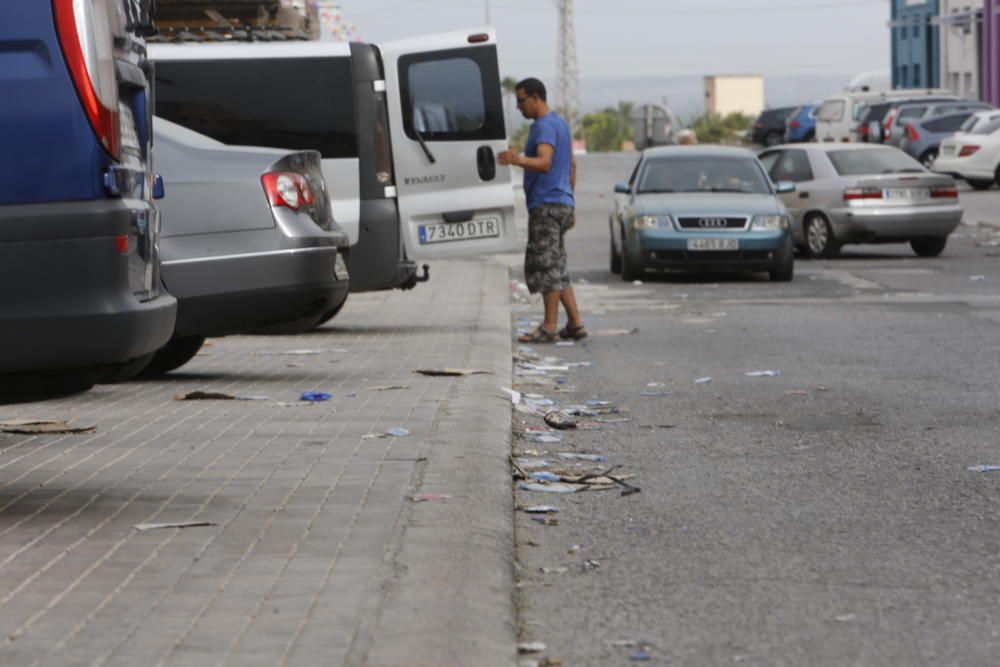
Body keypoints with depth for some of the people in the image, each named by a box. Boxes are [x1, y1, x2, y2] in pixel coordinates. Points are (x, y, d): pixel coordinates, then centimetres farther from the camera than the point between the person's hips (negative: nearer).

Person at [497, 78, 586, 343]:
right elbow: (572, 166, 25)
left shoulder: (544, 126, -13)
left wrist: (518, 160, -45)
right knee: (557, 268, 13)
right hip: (562, 203, 10)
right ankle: (575, 324, 13)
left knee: (546, 266, -9)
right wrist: (569, 205, 28)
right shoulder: (561, 124, 19)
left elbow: (545, 162, -29)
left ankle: (549, 327, -9)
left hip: (546, 205, -10)